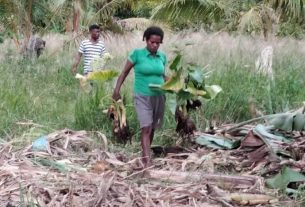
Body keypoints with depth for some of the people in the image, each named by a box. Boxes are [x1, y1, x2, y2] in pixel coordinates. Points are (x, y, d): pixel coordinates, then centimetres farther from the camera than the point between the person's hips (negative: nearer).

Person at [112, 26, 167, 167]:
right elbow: (125, 72, -2)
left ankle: (144, 155, 28)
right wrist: (117, 90, -10)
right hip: (143, 97, -4)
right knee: (146, 128, -14)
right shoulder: (137, 54, -8)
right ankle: (147, 160, -17)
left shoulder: (162, 57, 4)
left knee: (152, 128, 12)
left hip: (159, 97, 5)